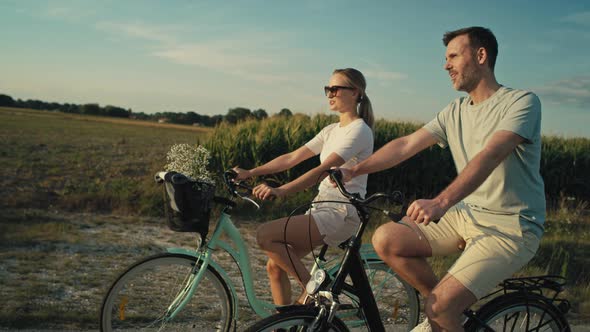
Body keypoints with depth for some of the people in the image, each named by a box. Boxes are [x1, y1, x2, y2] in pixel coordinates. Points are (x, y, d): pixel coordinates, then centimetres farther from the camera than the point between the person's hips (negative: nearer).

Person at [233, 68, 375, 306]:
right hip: (323, 208, 8)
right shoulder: (331, 130, 16)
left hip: (341, 214, -8)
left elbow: (324, 169, -24)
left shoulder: (359, 130, -10)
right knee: (275, 266, 1)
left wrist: (280, 191, -33)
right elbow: (292, 158, 10)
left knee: (265, 235, -20)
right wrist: (249, 173, 0)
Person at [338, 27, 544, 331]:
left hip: (510, 229, -7)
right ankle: (448, 307, 7)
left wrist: (441, 202, -42)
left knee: (439, 307, -24)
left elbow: (490, 155, -28)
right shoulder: (455, 112, 9)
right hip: (467, 214, 7)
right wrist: (352, 171, -7)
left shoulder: (522, 102, -12)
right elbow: (406, 145, 4)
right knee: (385, 239, -10)